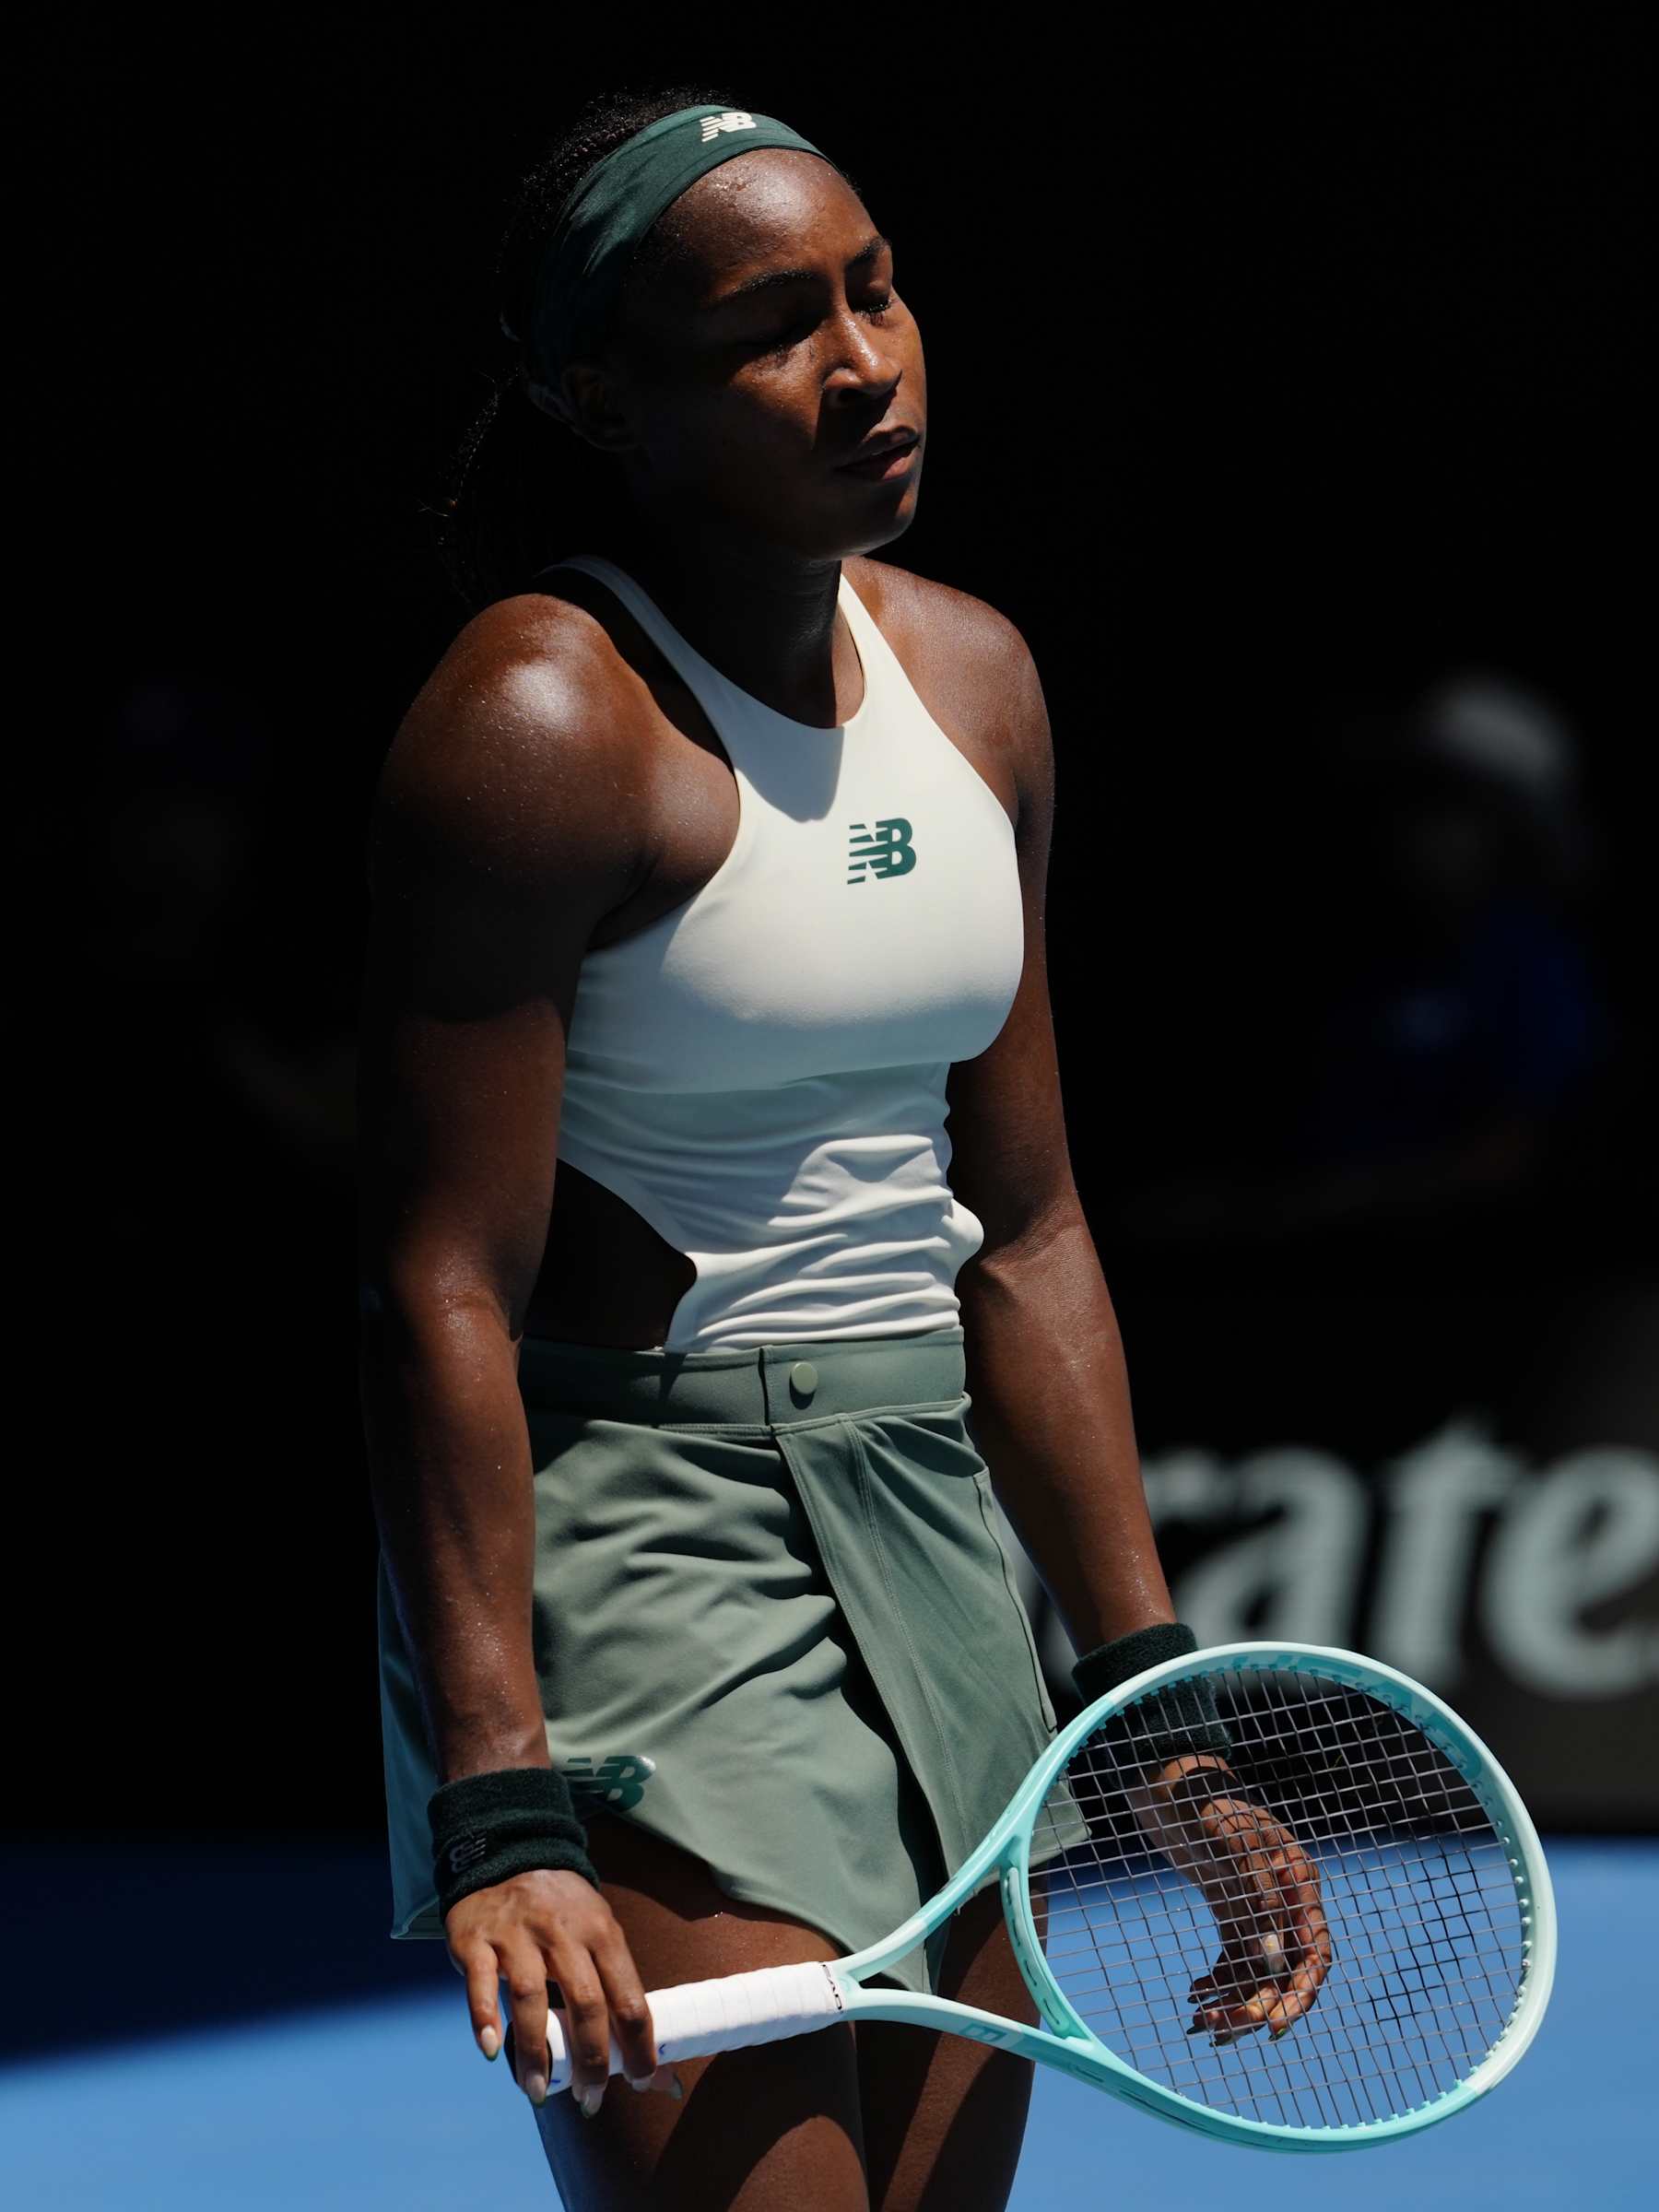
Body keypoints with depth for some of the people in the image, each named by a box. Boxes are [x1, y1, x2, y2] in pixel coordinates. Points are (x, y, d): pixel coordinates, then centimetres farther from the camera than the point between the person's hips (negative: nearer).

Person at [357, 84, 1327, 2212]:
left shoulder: (975, 678, 10)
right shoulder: (542, 715, -13)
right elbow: (444, 1285, -17)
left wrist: (1163, 1710, 13)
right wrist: (505, 1812, -24)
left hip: (932, 1530, 8)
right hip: (628, 1534, -8)